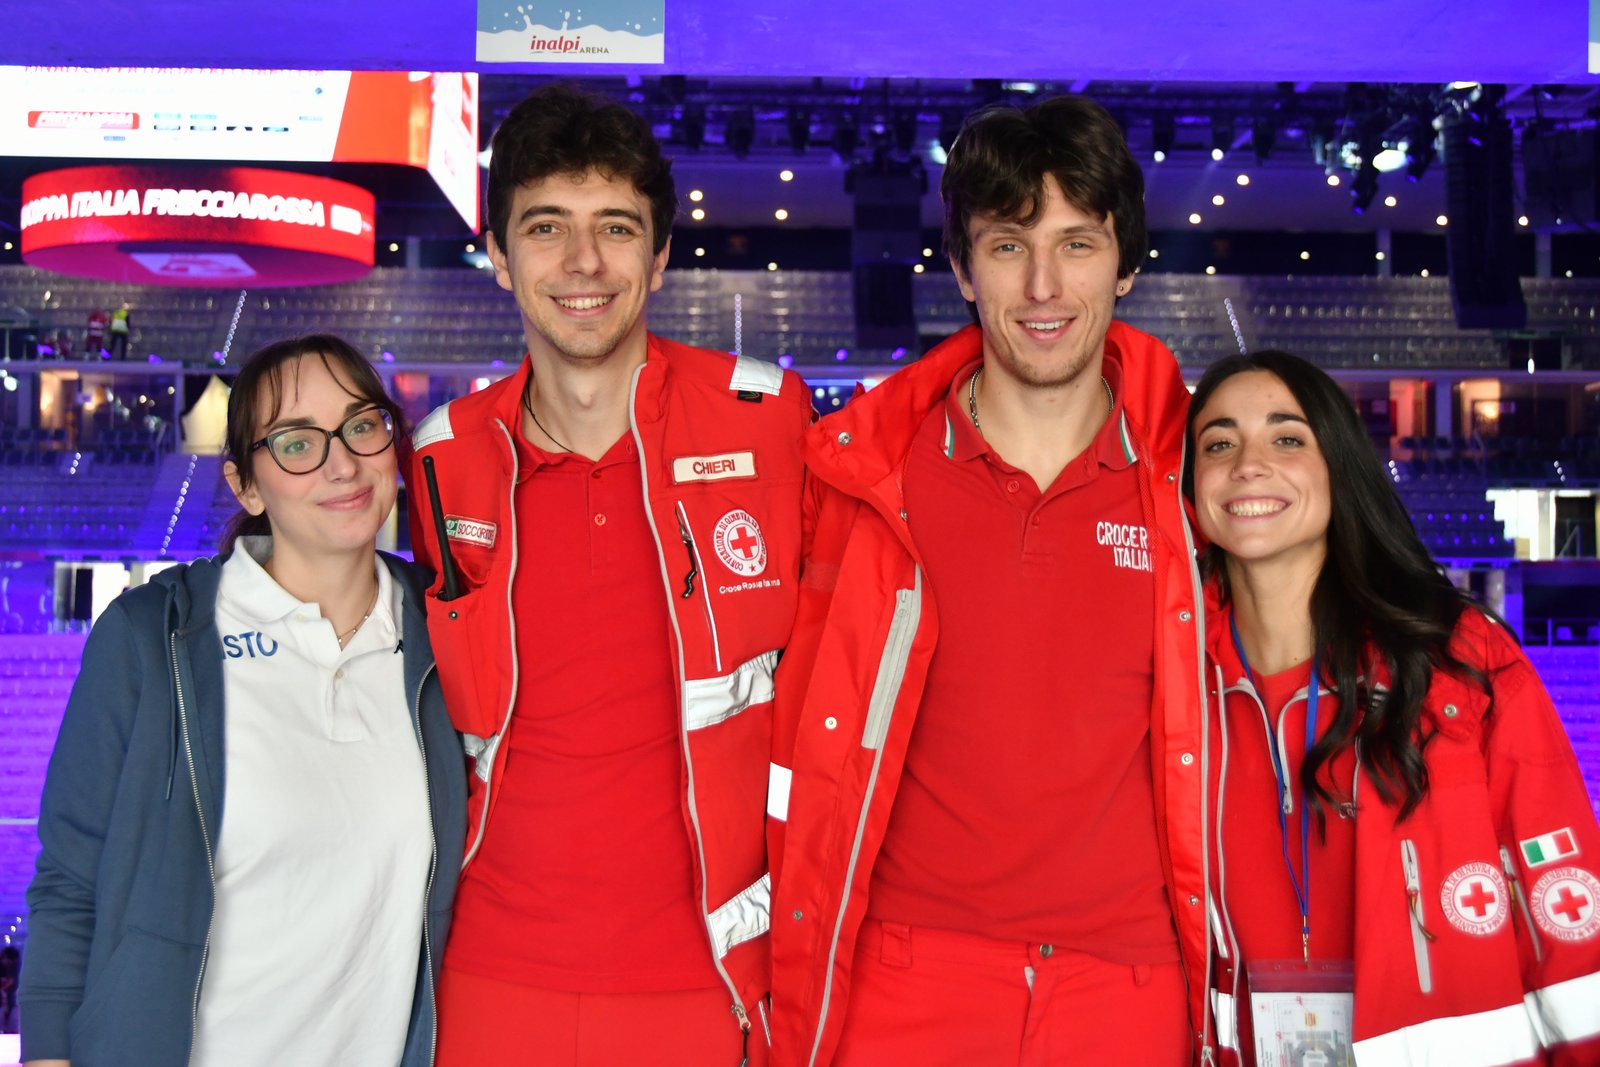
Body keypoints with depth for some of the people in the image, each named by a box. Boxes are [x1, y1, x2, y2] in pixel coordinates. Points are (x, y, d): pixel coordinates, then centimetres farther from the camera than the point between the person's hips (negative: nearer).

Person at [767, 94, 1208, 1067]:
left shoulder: (1188, 477, -2)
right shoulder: (867, 471, -3)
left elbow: (1209, 752, 10)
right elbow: (811, 739, 4)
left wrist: (1214, 975, 9)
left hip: (1127, 987, 1)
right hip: (903, 983, 0)